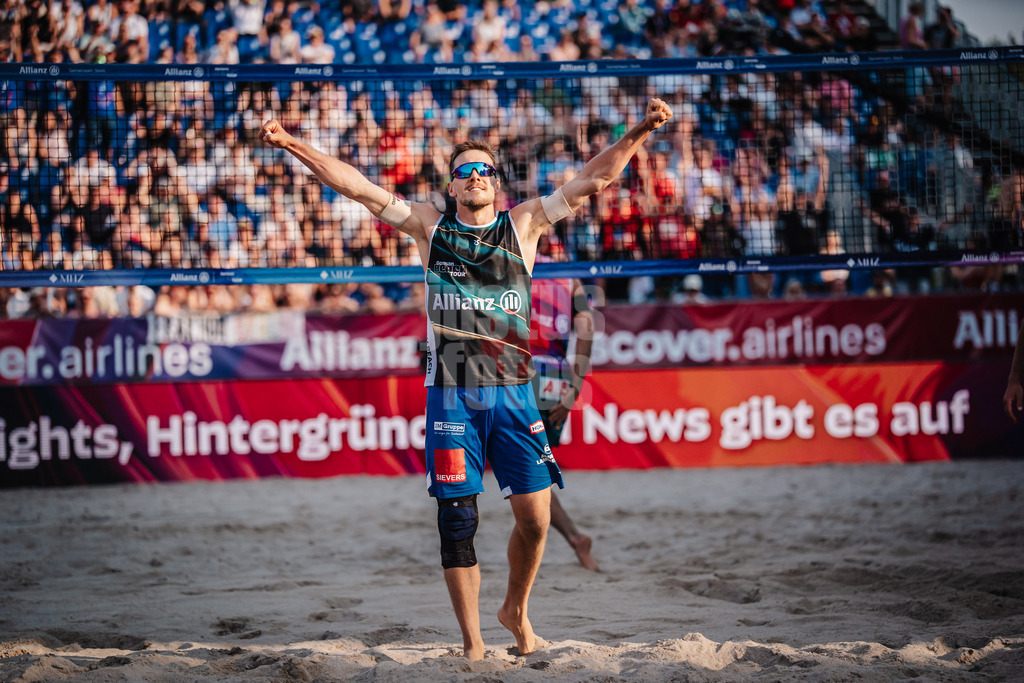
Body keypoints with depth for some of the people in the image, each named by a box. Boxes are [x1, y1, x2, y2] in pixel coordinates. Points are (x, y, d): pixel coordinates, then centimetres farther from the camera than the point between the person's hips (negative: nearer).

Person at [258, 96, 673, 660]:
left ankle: (516, 610, 21)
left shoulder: (524, 224, 8)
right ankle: (472, 644, 8)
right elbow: (356, 185, 3)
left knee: (534, 514, -5)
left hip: (512, 391, 1)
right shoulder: (430, 226, 8)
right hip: (451, 393, 0)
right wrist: (293, 146, -6)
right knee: (457, 521, 0)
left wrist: (639, 133, -11)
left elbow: (594, 177, 2)